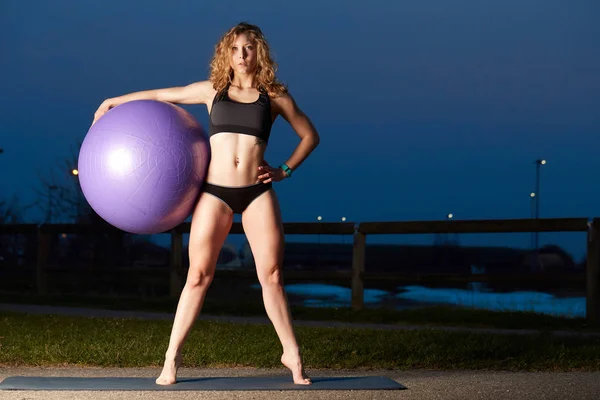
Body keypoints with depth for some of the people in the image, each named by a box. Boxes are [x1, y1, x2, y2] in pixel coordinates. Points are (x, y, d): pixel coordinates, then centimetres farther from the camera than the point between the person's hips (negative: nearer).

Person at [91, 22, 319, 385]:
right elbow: (160, 95, 22)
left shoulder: (275, 95, 8)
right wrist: (114, 102, 28)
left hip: (258, 192, 0)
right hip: (215, 192, 0)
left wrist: (285, 170, 5)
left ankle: (292, 354, 10)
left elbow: (310, 135, 16)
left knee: (272, 275, -2)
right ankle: (173, 355, 8)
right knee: (199, 275, 0)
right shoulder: (212, 90, 10)